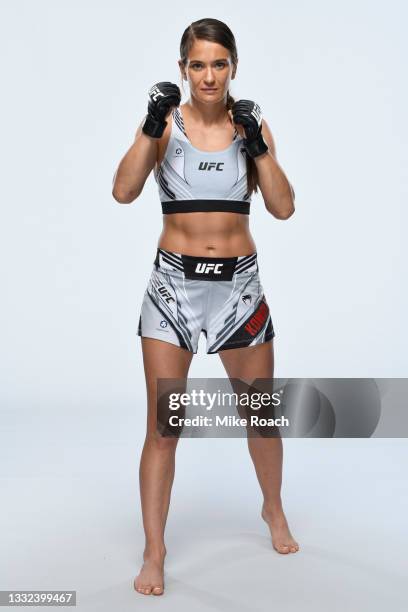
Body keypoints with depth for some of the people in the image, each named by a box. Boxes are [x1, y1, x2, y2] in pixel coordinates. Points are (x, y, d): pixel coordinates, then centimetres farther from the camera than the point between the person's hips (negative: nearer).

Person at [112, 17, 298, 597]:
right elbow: (124, 191, -14)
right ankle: (154, 552, 15)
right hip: (174, 281, -2)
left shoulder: (251, 125, 4)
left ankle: (274, 511, 41)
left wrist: (258, 146, -14)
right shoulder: (166, 121, -1)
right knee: (163, 426, -2)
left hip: (240, 282, 2)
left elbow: (283, 208, -4)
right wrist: (152, 125, -22)